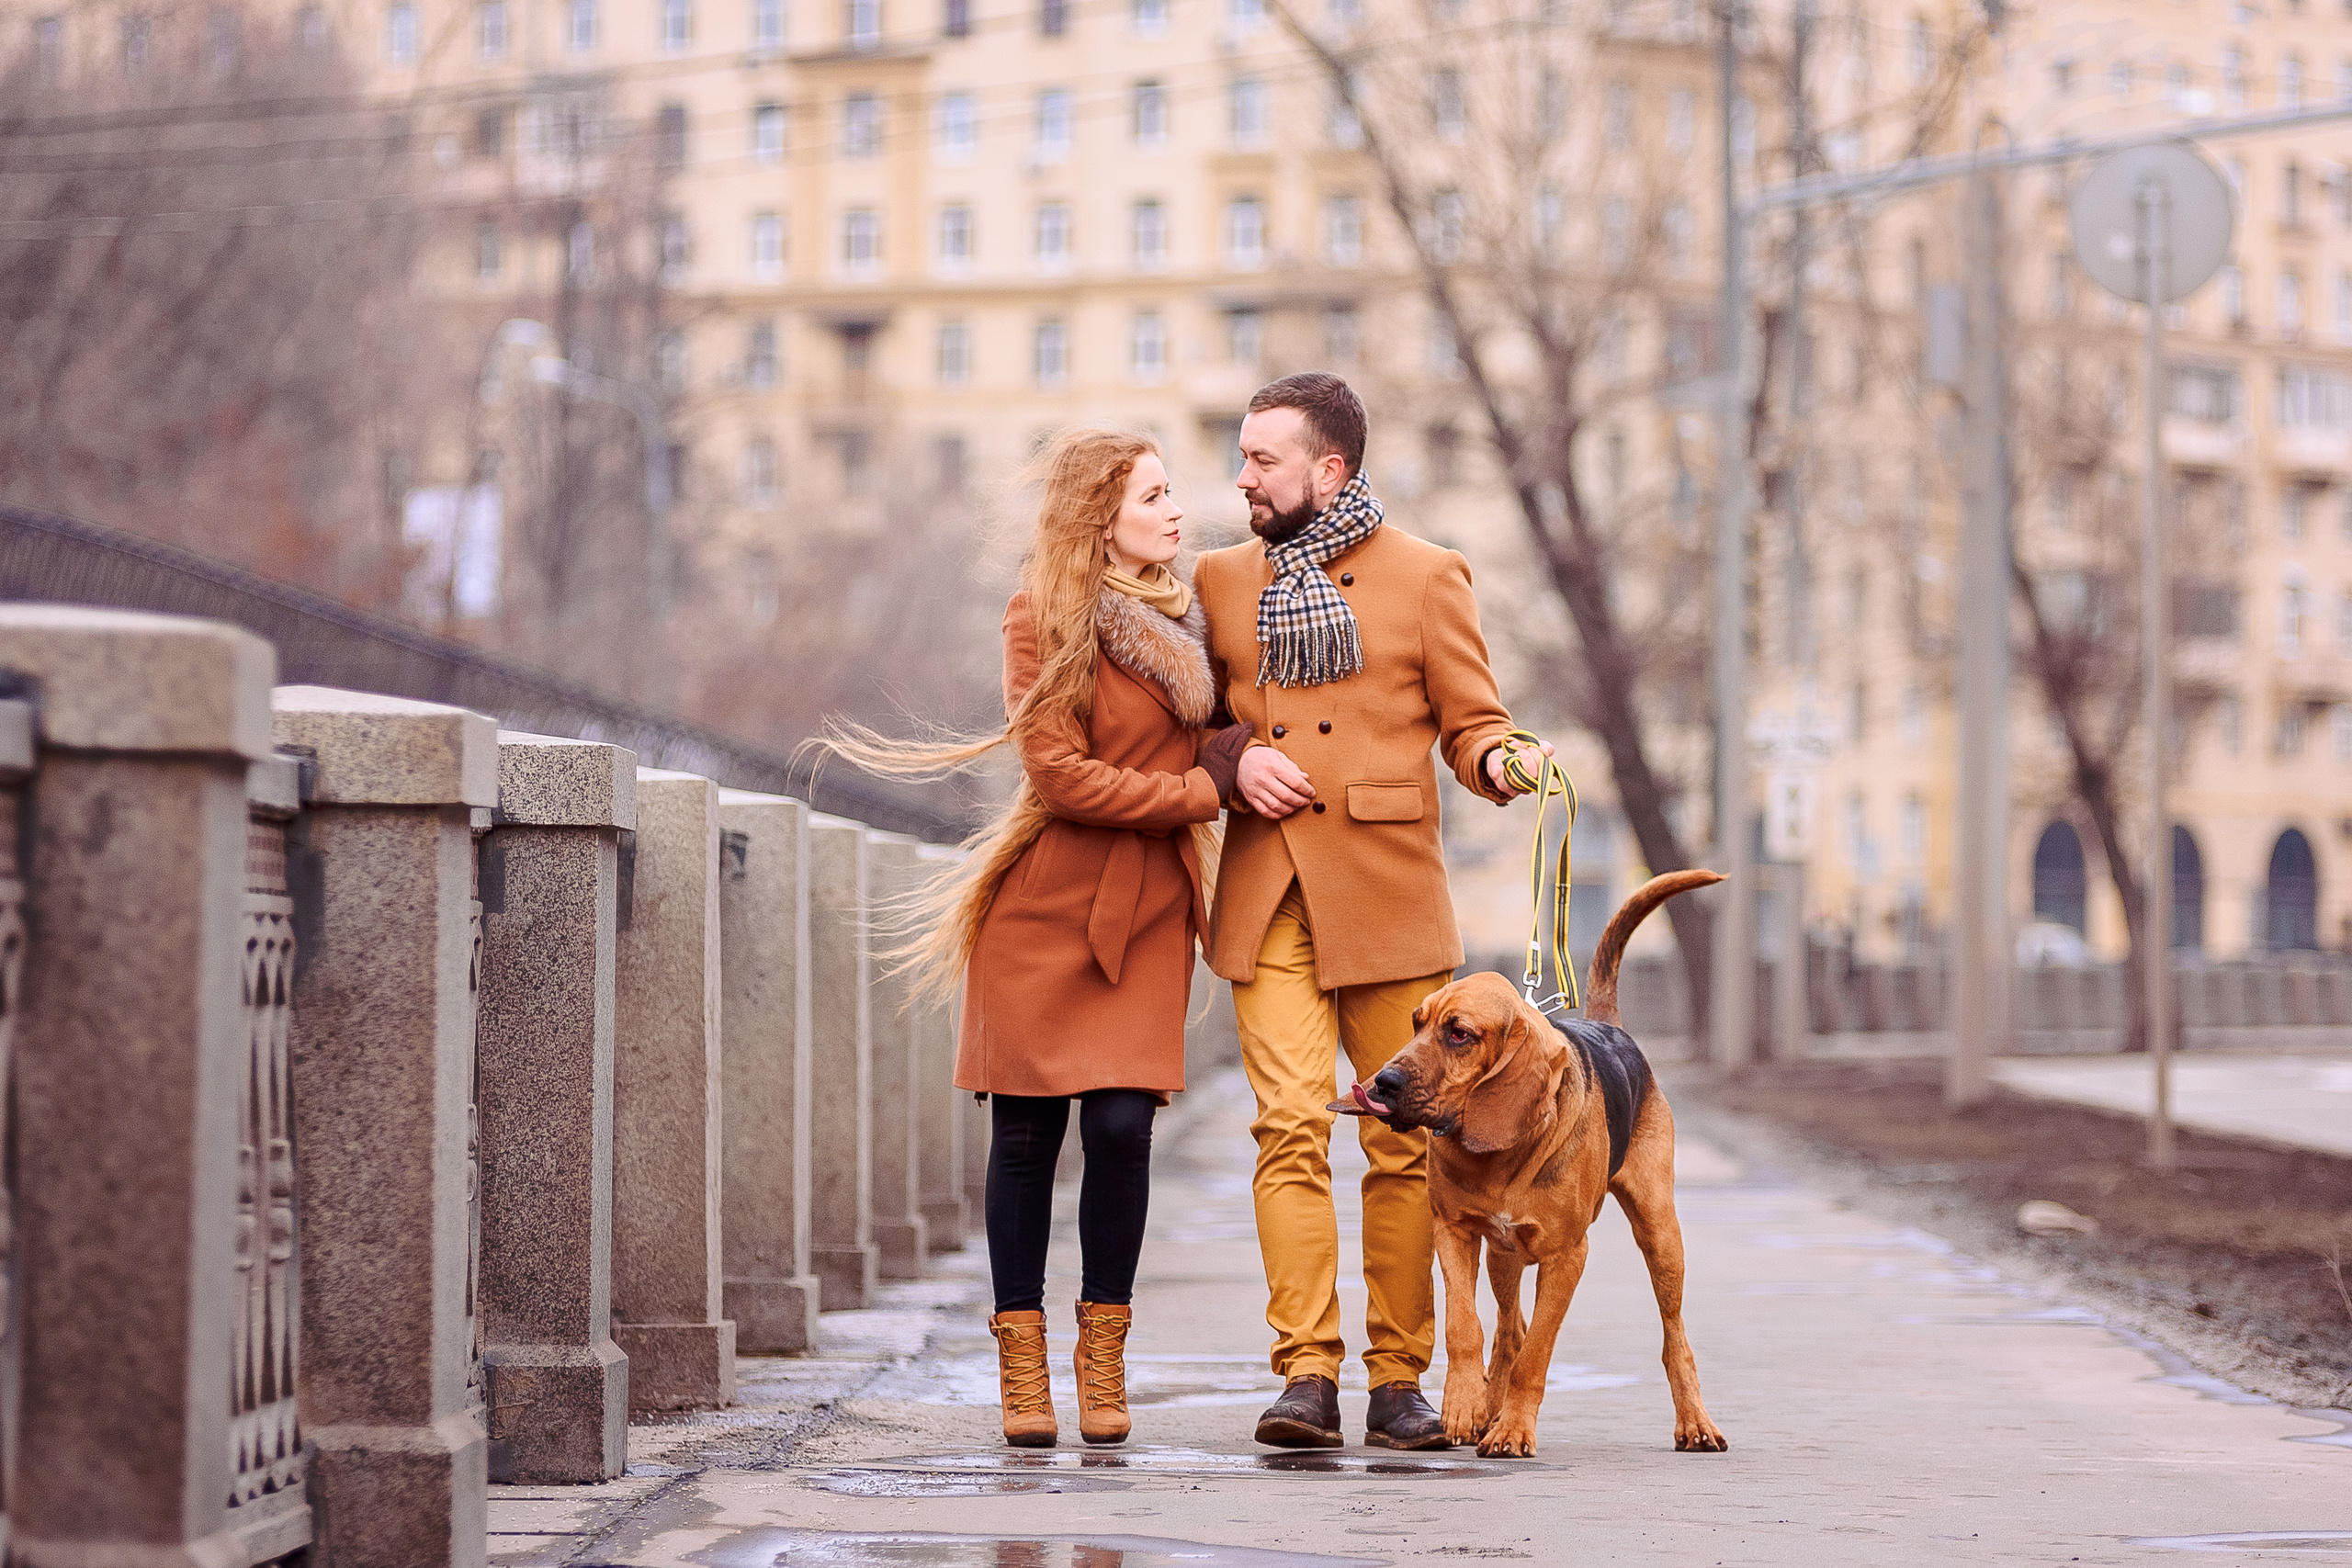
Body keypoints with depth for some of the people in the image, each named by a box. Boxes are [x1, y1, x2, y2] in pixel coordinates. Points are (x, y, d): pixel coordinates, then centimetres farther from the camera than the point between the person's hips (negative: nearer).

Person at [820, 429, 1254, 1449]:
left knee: (1121, 1125, -7)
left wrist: (1234, 758, -3)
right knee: (1027, 1133, -1)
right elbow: (1060, 775, -14)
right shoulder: (1045, 620, -7)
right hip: (1044, 906, -4)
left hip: (1146, 911, 4)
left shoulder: (1180, 617, 12)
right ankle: (1022, 1366, 8)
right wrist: (1202, 789, -10)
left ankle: (1103, 1362, 5)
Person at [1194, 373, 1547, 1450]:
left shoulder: (1427, 577, 5)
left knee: (1403, 1140, 0)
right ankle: (1306, 1375, -12)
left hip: (1389, 895, -1)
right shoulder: (1223, 581, 13)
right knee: (1290, 1126, -10)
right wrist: (1235, 762, -1)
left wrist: (1500, 763, -18)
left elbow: (1471, 724, 5)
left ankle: (1398, 1380, 8)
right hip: (1268, 896, 2)